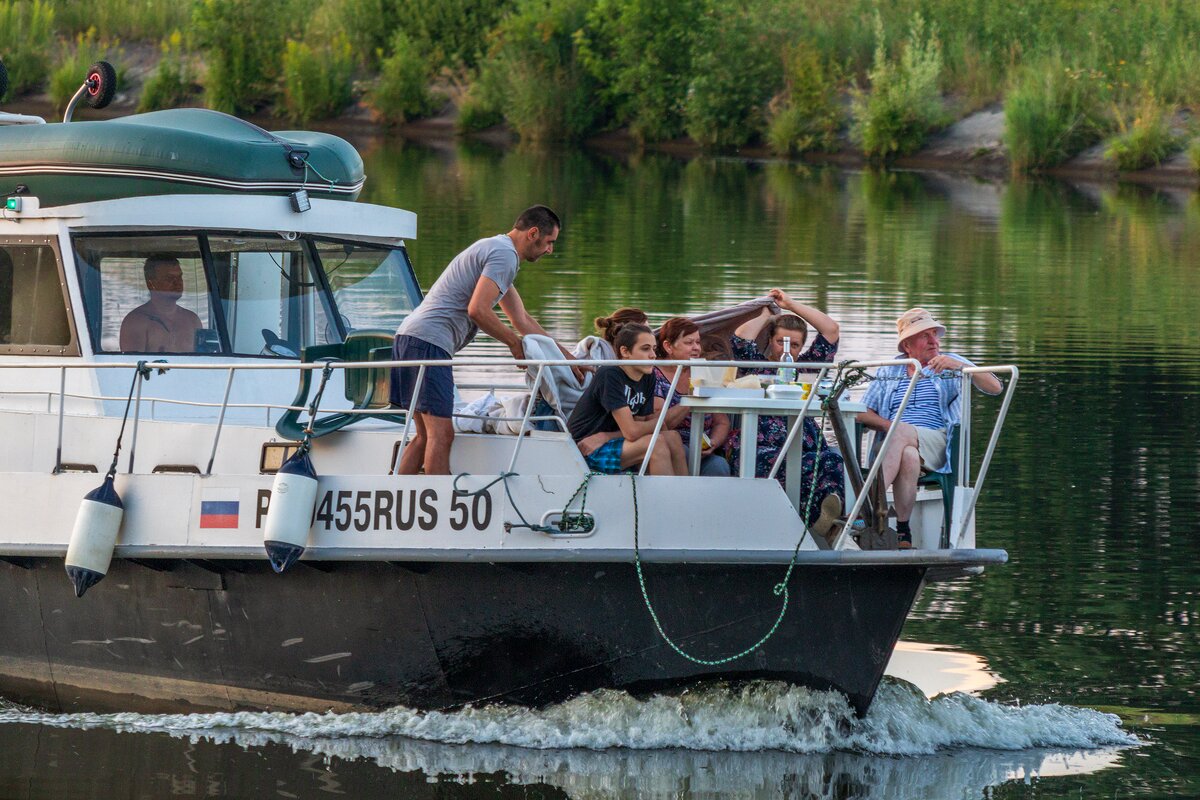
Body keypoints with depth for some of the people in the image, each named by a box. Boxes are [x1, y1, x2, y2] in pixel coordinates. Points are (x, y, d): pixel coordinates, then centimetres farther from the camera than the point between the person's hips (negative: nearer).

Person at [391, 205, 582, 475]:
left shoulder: (492, 249, 27)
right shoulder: (505, 255, -7)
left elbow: (522, 320, 32)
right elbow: (477, 310, -19)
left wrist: (566, 356, 31)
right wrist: (515, 343, -4)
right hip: (429, 341, -10)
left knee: (426, 436, 12)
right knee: (440, 435, -12)